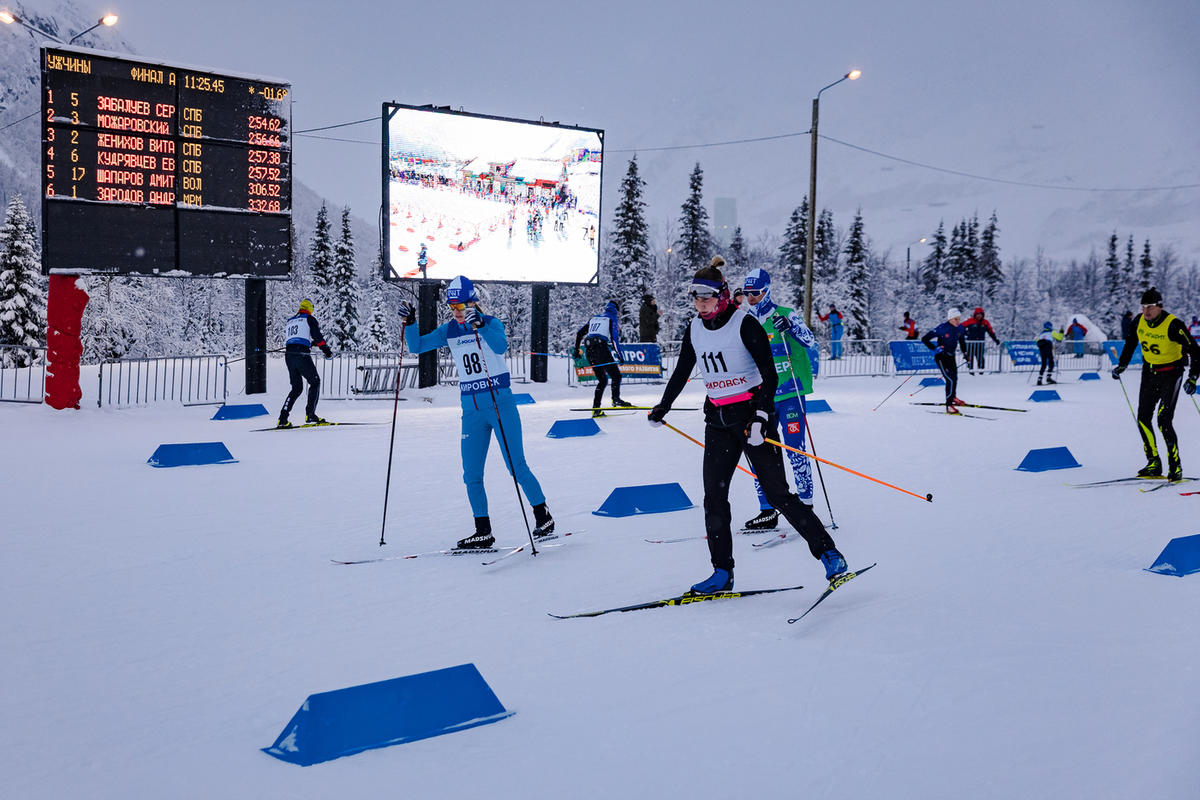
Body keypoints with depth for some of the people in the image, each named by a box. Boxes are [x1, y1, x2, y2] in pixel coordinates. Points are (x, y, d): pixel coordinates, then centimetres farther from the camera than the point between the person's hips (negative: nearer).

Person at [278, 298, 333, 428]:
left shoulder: (289, 321, 24)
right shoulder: (309, 319, 6)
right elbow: (317, 336, -5)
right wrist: (327, 350, 1)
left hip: (288, 354, 6)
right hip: (302, 355, -6)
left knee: (296, 387, 12)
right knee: (315, 382, 8)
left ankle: (282, 418, 0)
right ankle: (310, 414, -3)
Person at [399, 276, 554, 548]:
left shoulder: (491, 323, -7)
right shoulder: (449, 331, 7)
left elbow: (501, 346, -27)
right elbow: (417, 346, 4)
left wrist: (480, 325, -41)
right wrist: (409, 322, -12)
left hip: (501, 403, -5)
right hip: (471, 410, 5)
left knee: (516, 466, -5)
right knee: (471, 475, 2)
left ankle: (542, 515, 13)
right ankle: (483, 532, 11)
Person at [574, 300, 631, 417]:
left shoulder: (593, 319, 23)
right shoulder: (612, 320, 6)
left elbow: (578, 333, 23)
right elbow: (615, 339, -6)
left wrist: (576, 350, 30)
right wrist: (620, 356, -6)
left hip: (589, 351, 6)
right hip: (601, 349, -6)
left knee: (602, 380, 14)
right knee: (616, 375, 5)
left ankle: (596, 408, 5)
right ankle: (616, 399, -14)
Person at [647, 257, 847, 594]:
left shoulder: (744, 324, -12)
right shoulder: (695, 329, 6)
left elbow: (769, 374, -13)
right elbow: (681, 373, 21)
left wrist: (761, 416, -23)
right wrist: (661, 408, 28)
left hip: (752, 414, -6)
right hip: (718, 420, 6)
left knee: (777, 493, -7)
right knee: (714, 496, 0)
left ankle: (828, 553, 5)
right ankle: (722, 573, 9)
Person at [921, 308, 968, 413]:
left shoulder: (959, 328, -2)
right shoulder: (942, 328, -21)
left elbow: (962, 341, 20)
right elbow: (924, 339, -19)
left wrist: (965, 353, 13)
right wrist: (935, 348, -22)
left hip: (951, 356, 7)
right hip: (941, 357, -7)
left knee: (954, 378, 21)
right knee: (950, 380, -18)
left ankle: (953, 397, 47)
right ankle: (949, 405, -16)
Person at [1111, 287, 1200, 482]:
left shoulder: (1173, 325, -22)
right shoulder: (1139, 321, -5)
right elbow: (1131, 342, 15)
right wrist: (1122, 365, 13)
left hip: (1171, 373, -6)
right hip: (1149, 372, 6)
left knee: (1164, 420, -15)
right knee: (1143, 420, 3)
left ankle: (1175, 466, -4)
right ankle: (1154, 464, 14)